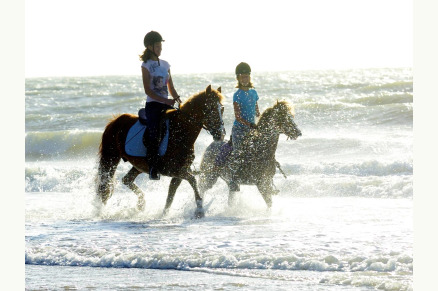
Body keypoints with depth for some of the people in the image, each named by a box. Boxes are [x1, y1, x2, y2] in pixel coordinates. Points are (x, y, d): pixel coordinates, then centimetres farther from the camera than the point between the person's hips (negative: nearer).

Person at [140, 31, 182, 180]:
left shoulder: (165, 64, 15)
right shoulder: (146, 65, -3)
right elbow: (148, 90, -10)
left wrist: (179, 101, 3)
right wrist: (165, 100, -19)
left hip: (167, 104, 6)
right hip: (153, 104, -6)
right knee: (154, 133, -20)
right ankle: (153, 169, -18)